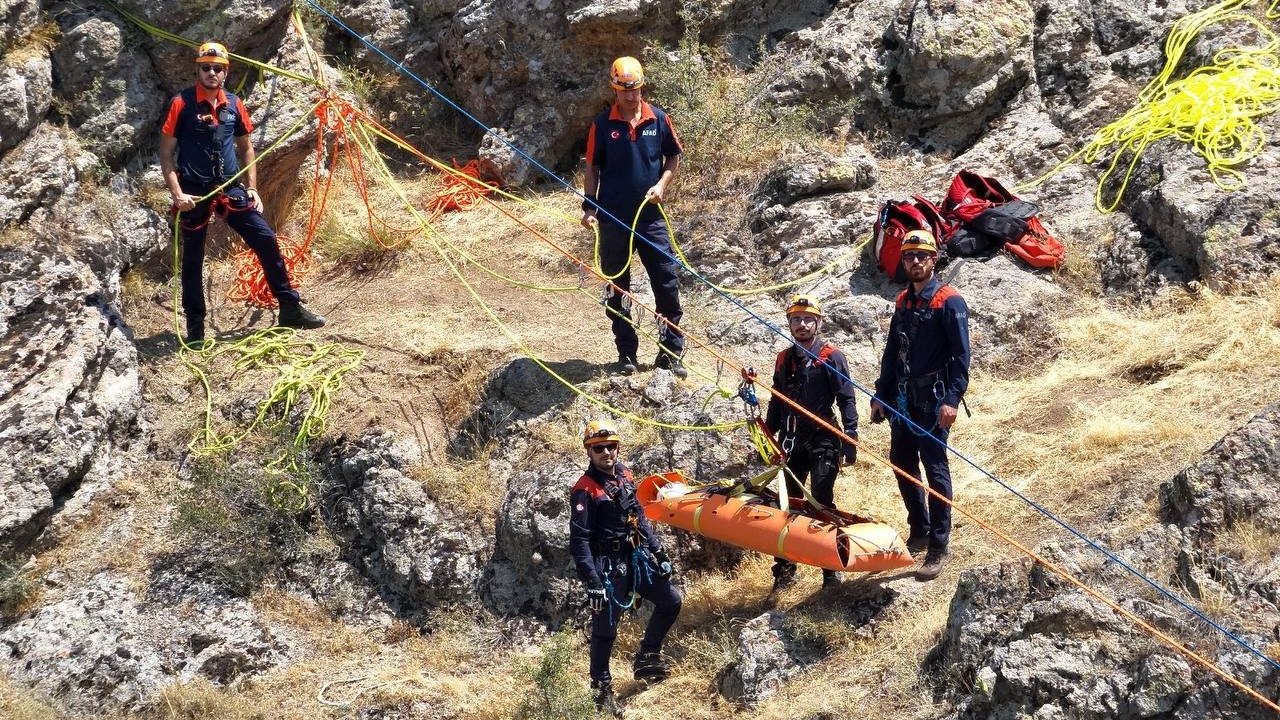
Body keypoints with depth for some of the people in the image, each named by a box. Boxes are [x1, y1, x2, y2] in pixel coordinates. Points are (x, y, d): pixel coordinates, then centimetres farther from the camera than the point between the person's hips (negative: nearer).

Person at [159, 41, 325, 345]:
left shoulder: (233, 104, 5)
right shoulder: (182, 104, -7)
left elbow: (246, 148, 16)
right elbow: (166, 154, -6)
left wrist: (252, 188, 8)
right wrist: (177, 194, -14)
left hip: (230, 188, 3)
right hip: (194, 193, -3)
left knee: (266, 239, -3)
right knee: (192, 259, 4)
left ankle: (290, 308, 5)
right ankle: (195, 327, 14)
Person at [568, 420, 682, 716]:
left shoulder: (624, 476, 7)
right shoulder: (585, 490, -16)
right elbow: (579, 540, -20)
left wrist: (658, 552, 13)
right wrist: (591, 580, -25)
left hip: (636, 558, 7)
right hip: (608, 566, -7)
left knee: (671, 601, 11)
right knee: (605, 628, -1)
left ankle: (646, 657, 26)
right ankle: (602, 688, 11)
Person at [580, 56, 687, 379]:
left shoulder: (658, 120, 0)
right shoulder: (602, 125, -2)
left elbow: (674, 156, 11)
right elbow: (592, 168, 5)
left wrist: (662, 184, -6)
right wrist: (589, 207, -4)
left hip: (650, 216, 0)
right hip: (613, 219, 0)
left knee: (668, 283, -2)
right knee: (617, 288, 7)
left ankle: (671, 353, 7)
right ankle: (626, 353, 18)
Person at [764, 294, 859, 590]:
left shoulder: (831, 357, -4)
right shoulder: (784, 360, 13)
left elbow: (846, 399, -7)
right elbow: (776, 403, 20)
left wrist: (850, 437, -13)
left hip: (823, 440, -5)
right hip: (792, 441, 5)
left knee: (822, 504, -10)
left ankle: (831, 568, -6)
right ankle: (785, 569, 14)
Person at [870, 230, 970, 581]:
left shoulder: (949, 301, -8)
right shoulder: (903, 302, 14)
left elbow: (961, 355, -13)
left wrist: (952, 400, -21)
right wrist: (881, 395, 15)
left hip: (932, 400, -7)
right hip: (902, 400, 7)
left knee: (935, 468, -6)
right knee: (902, 463, 12)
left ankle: (938, 546, -3)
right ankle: (920, 532, 26)